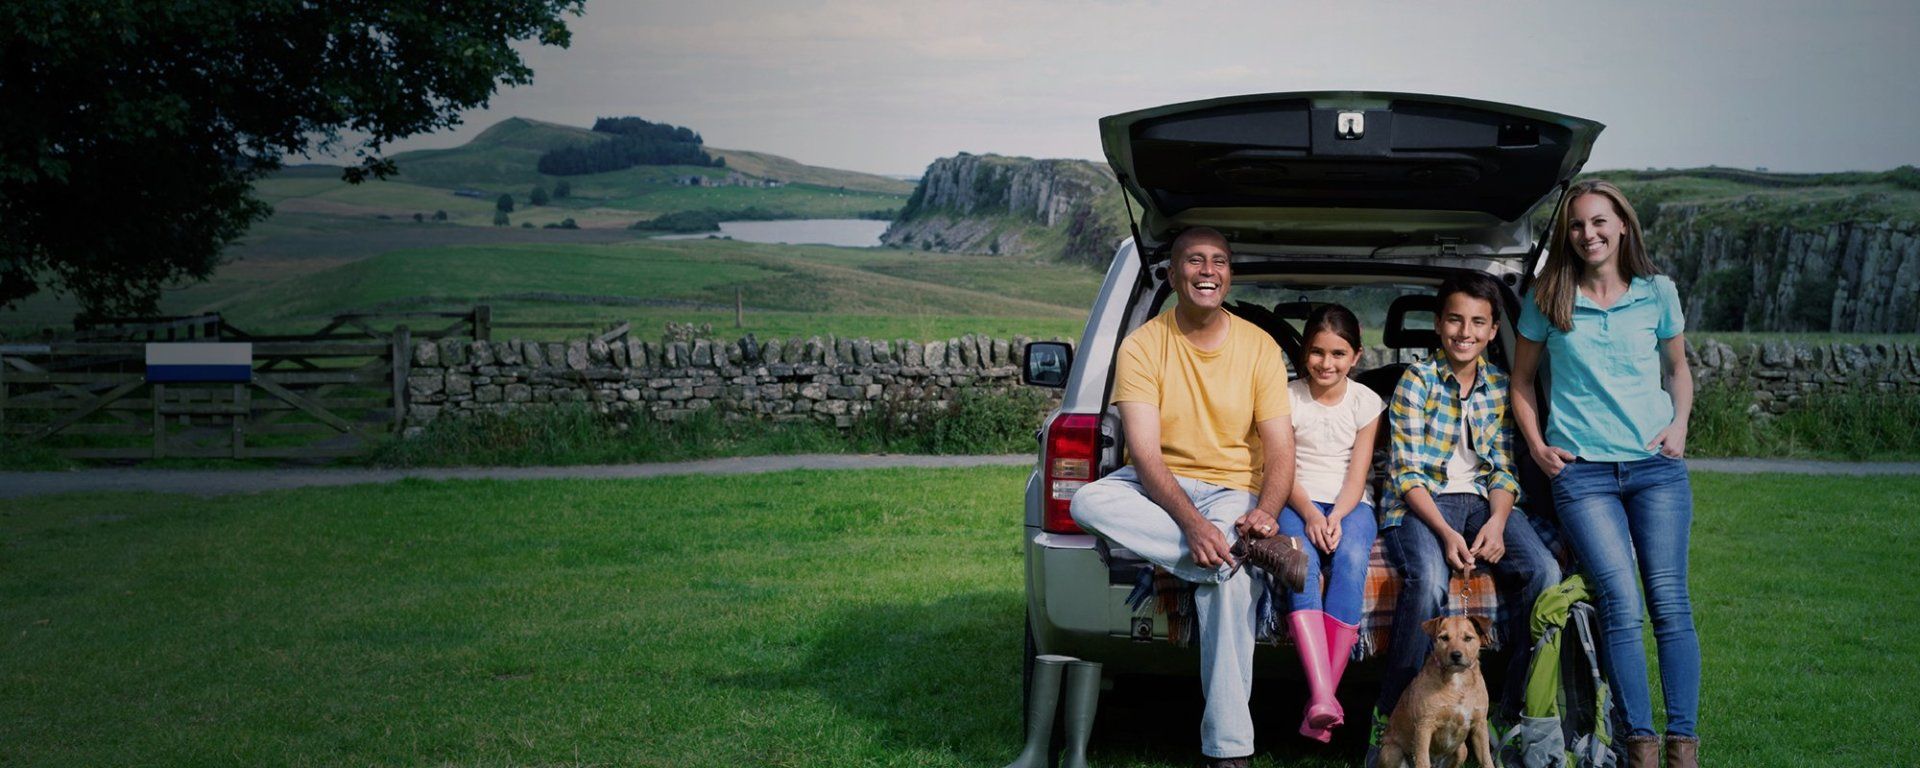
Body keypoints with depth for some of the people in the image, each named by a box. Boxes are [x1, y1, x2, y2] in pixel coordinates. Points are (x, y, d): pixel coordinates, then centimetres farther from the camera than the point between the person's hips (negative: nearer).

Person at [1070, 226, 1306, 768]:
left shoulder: (1260, 348, -1)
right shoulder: (1143, 346, -6)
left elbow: (1280, 452, -4)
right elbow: (1145, 453, -16)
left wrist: (1264, 512, -27)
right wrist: (1192, 522, -33)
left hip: (1231, 489, 0)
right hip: (1158, 486, 1)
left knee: (1226, 574, -33)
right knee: (1087, 503, -33)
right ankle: (1254, 552, -34)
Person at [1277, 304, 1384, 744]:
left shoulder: (1366, 402, 5)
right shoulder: (1288, 398, 3)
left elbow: (1357, 473, -2)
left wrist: (1336, 518, -19)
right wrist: (1310, 514, -20)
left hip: (1349, 504, 1)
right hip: (1298, 503, -1)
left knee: (1350, 560, -33)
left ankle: (1323, 696, -37)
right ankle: (1323, 696, -48)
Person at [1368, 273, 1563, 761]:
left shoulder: (1501, 386, 9)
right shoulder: (1417, 381, -2)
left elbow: (1503, 469, 6)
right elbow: (1408, 473, -8)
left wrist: (1497, 522, -16)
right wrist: (1445, 532, -22)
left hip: (1484, 499, 4)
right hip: (1422, 502, -4)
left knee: (1544, 572, -24)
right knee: (1428, 580, -35)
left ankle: (1512, 713, -15)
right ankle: (1391, 718, -22)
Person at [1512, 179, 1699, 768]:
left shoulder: (1657, 294, 8)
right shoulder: (1547, 300, 4)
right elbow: (1521, 379, 15)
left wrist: (1679, 425, 6)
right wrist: (1536, 446, 4)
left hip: (1656, 465, 2)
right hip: (1581, 470, -1)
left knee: (1670, 601, -6)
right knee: (1622, 604, -13)